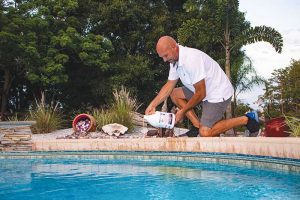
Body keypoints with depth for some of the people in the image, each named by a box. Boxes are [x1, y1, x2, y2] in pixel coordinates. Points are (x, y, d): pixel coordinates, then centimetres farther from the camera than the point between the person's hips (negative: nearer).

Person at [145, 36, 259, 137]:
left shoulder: (191, 59, -29)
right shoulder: (174, 59, 0)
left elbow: (200, 94, -25)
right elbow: (169, 85, 9)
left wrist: (183, 111, -14)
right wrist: (153, 104, 0)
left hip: (219, 93, -10)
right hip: (204, 90, 10)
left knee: (205, 133, -18)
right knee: (174, 94, 6)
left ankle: (246, 120, -5)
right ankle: (197, 125, 4)